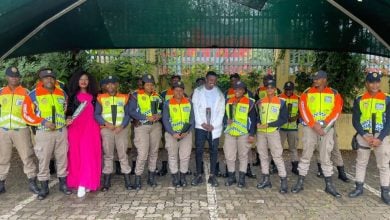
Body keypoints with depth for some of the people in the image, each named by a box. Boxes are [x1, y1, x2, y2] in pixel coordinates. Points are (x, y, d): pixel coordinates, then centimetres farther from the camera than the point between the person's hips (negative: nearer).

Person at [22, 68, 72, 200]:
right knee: (43, 160, 4)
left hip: (61, 131, 3)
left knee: (62, 158, 9)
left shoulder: (62, 94, 7)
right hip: (44, 132, -3)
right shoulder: (34, 95, -5)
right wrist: (44, 122, -16)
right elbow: (27, 114, -7)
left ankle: (63, 184, 23)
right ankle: (44, 188, 17)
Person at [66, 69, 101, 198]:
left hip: (91, 127, 1)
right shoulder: (73, 95, 10)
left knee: (89, 154, -7)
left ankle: (85, 183, -7)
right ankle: (77, 182, 10)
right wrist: (68, 118, -13)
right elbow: (68, 111, 6)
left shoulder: (93, 96, 13)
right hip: (76, 127, 0)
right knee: (76, 155, 0)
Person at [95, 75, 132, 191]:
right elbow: (96, 114, 3)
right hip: (106, 129, 0)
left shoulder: (124, 98, 6)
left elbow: (127, 114, 4)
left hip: (121, 129, 0)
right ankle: (107, 181, 16)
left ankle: (127, 181, 8)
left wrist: (122, 126, -10)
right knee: (107, 155, 7)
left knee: (123, 154, 1)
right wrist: (106, 123, -12)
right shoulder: (101, 98, 5)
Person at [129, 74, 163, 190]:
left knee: (154, 152, 10)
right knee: (143, 153, -12)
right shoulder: (136, 95, -2)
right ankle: (137, 178, 4)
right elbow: (131, 111, -10)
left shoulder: (157, 96, 10)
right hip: (141, 126, -4)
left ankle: (151, 176, 24)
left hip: (156, 126, 5)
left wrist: (160, 115, -7)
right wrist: (146, 117, -18)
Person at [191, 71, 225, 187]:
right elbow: (195, 108, 0)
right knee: (199, 150, -1)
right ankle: (198, 175, 9)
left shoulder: (219, 93, 7)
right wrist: (202, 123, -9)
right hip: (200, 126, -1)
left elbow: (221, 111, 1)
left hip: (214, 127, 1)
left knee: (214, 151, 3)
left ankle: (212, 175, 12)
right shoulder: (198, 91, 5)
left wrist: (213, 125, -9)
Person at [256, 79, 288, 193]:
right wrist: (258, 123, -6)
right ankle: (266, 179, 20)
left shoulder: (281, 102, -2)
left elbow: (284, 119, -5)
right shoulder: (260, 102, 8)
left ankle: (284, 181, 0)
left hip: (273, 132, -4)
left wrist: (269, 124, -13)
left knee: (277, 156, -7)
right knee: (263, 155, 9)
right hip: (261, 132, 4)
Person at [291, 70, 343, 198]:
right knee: (306, 155, 2)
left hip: (327, 128, 1)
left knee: (326, 156, 6)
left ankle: (329, 185, 16)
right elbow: (303, 110, -6)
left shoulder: (334, 94, 5)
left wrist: (323, 126, -13)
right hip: (309, 127, 0)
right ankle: (300, 183, 10)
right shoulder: (307, 93, 4)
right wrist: (314, 125, -15)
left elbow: (336, 112, -3)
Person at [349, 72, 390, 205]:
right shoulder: (359, 100, 1)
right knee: (361, 163, 10)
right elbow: (355, 121, 0)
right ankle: (359, 188, 21)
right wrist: (364, 136, -11)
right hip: (363, 135, 1)